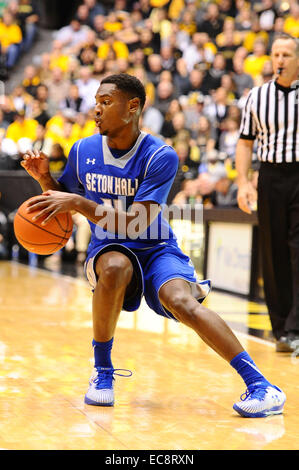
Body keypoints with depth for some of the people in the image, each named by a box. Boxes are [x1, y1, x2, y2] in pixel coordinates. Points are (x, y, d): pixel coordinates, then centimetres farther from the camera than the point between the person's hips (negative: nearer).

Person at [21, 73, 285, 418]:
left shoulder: (160, 156, -16)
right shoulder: (83, 151, -1)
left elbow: (136, 224, -24)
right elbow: (61, 201, 14)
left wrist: (79, 203, -31)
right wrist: (44, 177, -8)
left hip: (156, 250, -2)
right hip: (108, 249, 3)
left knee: (181, 301, -33)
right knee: (115, 267, -36)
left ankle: (260, 386, -32)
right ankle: (102, 370, -17)